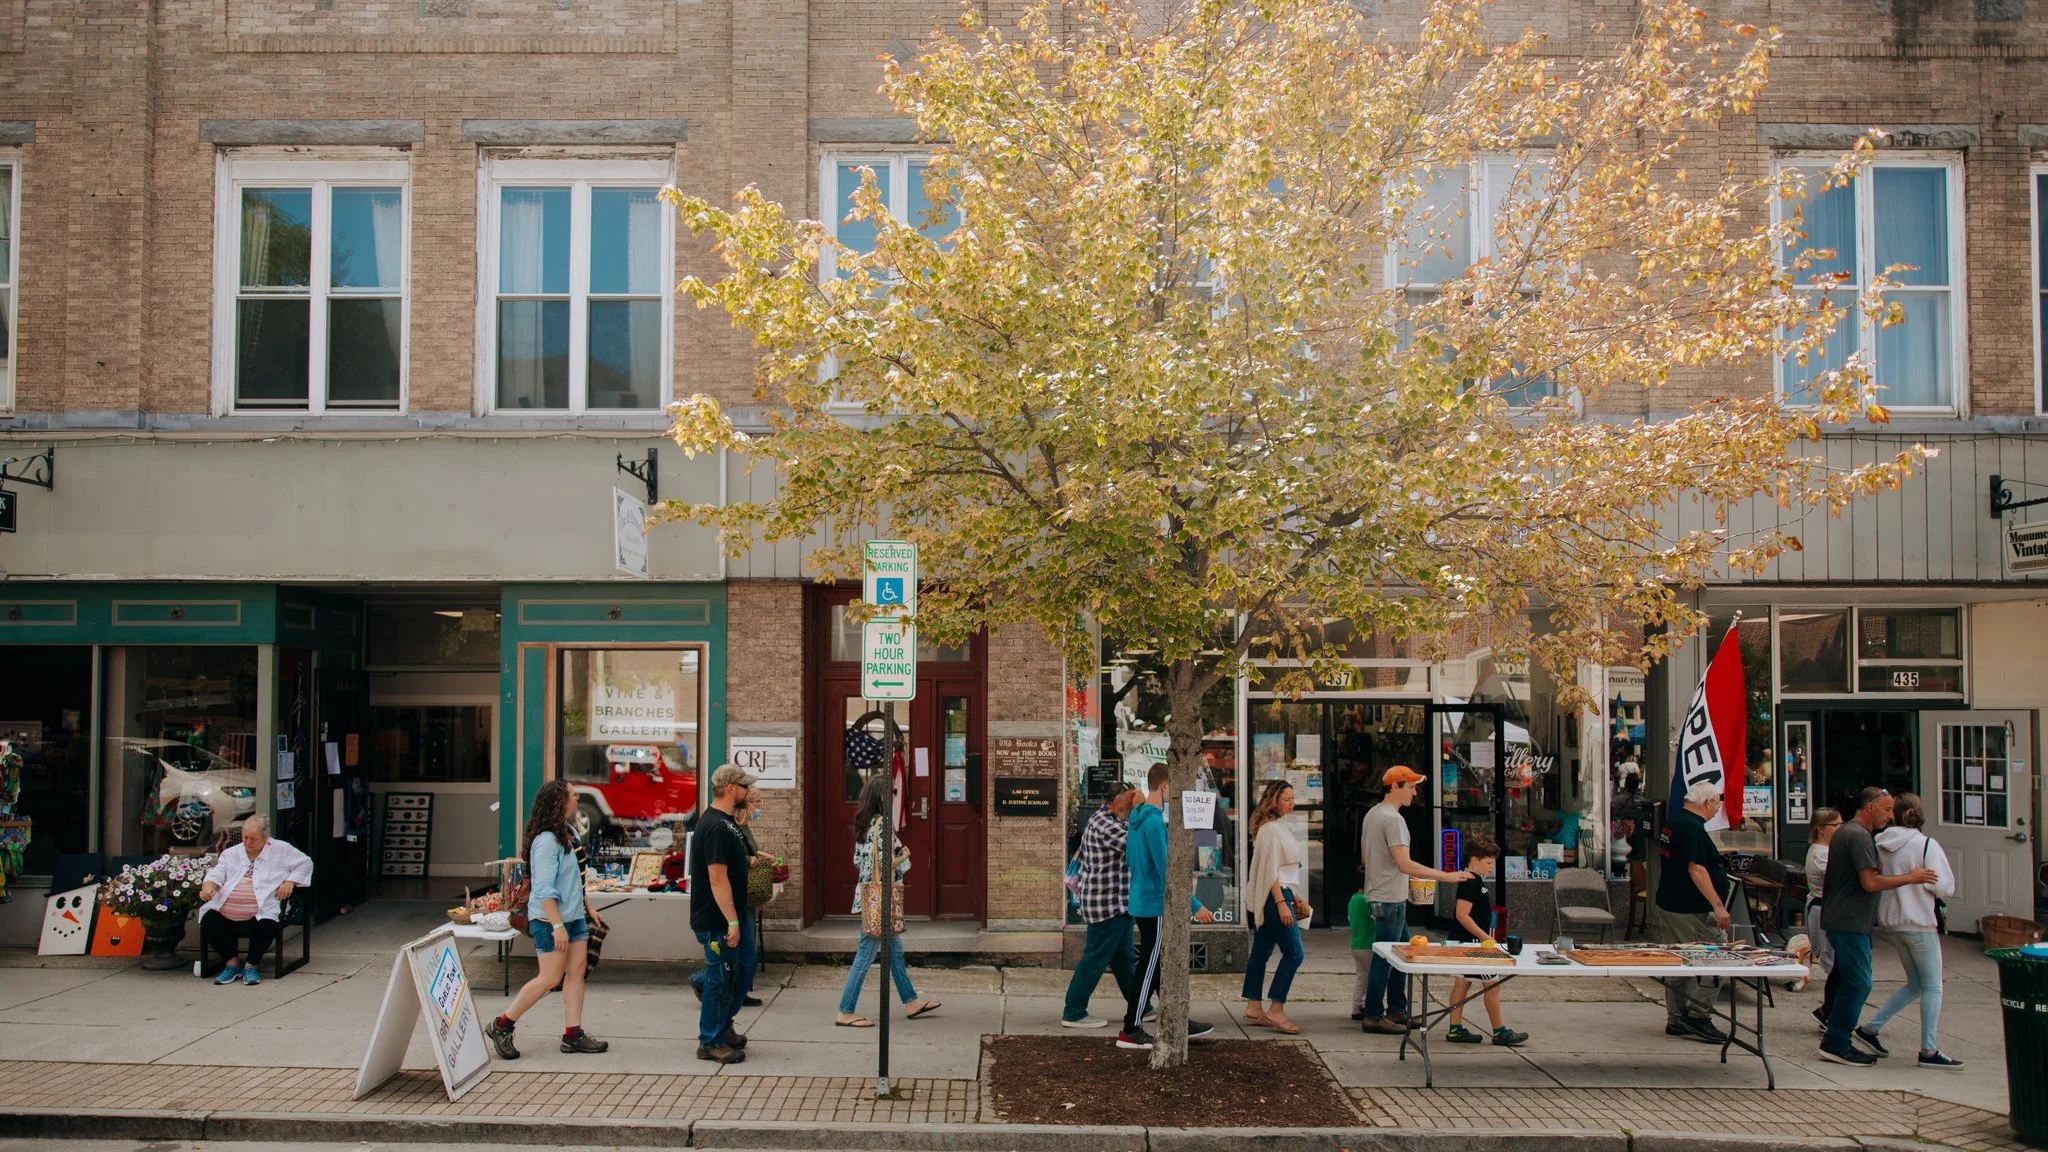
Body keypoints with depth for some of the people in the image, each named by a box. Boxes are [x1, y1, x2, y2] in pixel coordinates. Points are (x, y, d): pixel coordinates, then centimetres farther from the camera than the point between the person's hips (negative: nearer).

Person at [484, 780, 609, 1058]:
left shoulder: (565, 835, 10)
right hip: (549, 920, -9)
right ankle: (501, 1026, 10)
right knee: (550, 979, -4)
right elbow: (544, 890, -23)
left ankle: (573, 1035, 11)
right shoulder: (547, 841, -20)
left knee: (576, 972, 6)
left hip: (573, 916, 9)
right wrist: (557, 925, -25)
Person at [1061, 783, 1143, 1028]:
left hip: (1116, 904, 11)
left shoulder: (1102, 820, 13)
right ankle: (1073, 1013, 5)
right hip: (1108, 904, -11)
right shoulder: (1105, 825, -21)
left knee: (1123, 958, 17)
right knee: (1096, 959, -3)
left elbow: (1082, 855, 20)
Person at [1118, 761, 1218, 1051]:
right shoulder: (1155, 822, -22)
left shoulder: (1137, 817, 9)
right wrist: (1195, 906, -20)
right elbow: (1167, 871, -24)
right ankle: (1130, 1031, 7)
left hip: (1141, 903, 10)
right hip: (1155, 907, -10)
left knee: (1162, 965, 16)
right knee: (1148, 969, 0)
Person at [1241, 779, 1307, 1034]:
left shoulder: (1279, 826, 17)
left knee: (1261, 952, 11)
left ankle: (1253, 1008, 15)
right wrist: (1281, 903, -22)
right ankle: (1275, 1010, -7)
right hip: (1274, 896, -10)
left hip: (1280, 893, 10)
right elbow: (1270, 870, -19)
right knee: (1293, 953, -9)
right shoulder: (1270, 829, -15)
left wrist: (1293, 896, 22)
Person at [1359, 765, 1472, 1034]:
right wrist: (1445, 876, -24)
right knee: (1384, 958, -3)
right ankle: (1373, 1016, 3)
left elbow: (1364, 856, 21)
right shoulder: (1393, 820, -19)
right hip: (1390, 900, -10)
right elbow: (1405, 864, -26)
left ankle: (1397, 1010, 24)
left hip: (1380, 896, 10)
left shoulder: (1372, 814, 12)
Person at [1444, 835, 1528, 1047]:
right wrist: (1485, 937, -22)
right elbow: (1462, 915, -24)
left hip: (1468, 943, 10)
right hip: (1472, 942, -10)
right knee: (1492, 985, -2)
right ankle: (1500, 1032, 6)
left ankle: (1455, 1030, 14)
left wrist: (1487, 936, 18)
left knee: (1463, 983, 10)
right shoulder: (1470, 883, -19)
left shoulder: (1476, 881, 13)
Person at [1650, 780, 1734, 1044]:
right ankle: (1698, 1017, -3)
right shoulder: (1693, 828, -17)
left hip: (1669, 904, 10)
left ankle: (1676, 1019, 17)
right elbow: (1696, 869, -24)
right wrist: (1718, 905, -25)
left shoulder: (1673, 822, 14)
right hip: (1693, 911, -10)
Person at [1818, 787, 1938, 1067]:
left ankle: (1835, 1040, 28)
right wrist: (1910, 878, -13)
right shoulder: (1859, 836, -16)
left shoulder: (1846, 831, 18)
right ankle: (1835, 1044, -7)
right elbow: (1870, 882, -22)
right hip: (1851, 921, -11)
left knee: (1845, 978, 18)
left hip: (1840, 919, 11)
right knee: (1858, 983, -9)